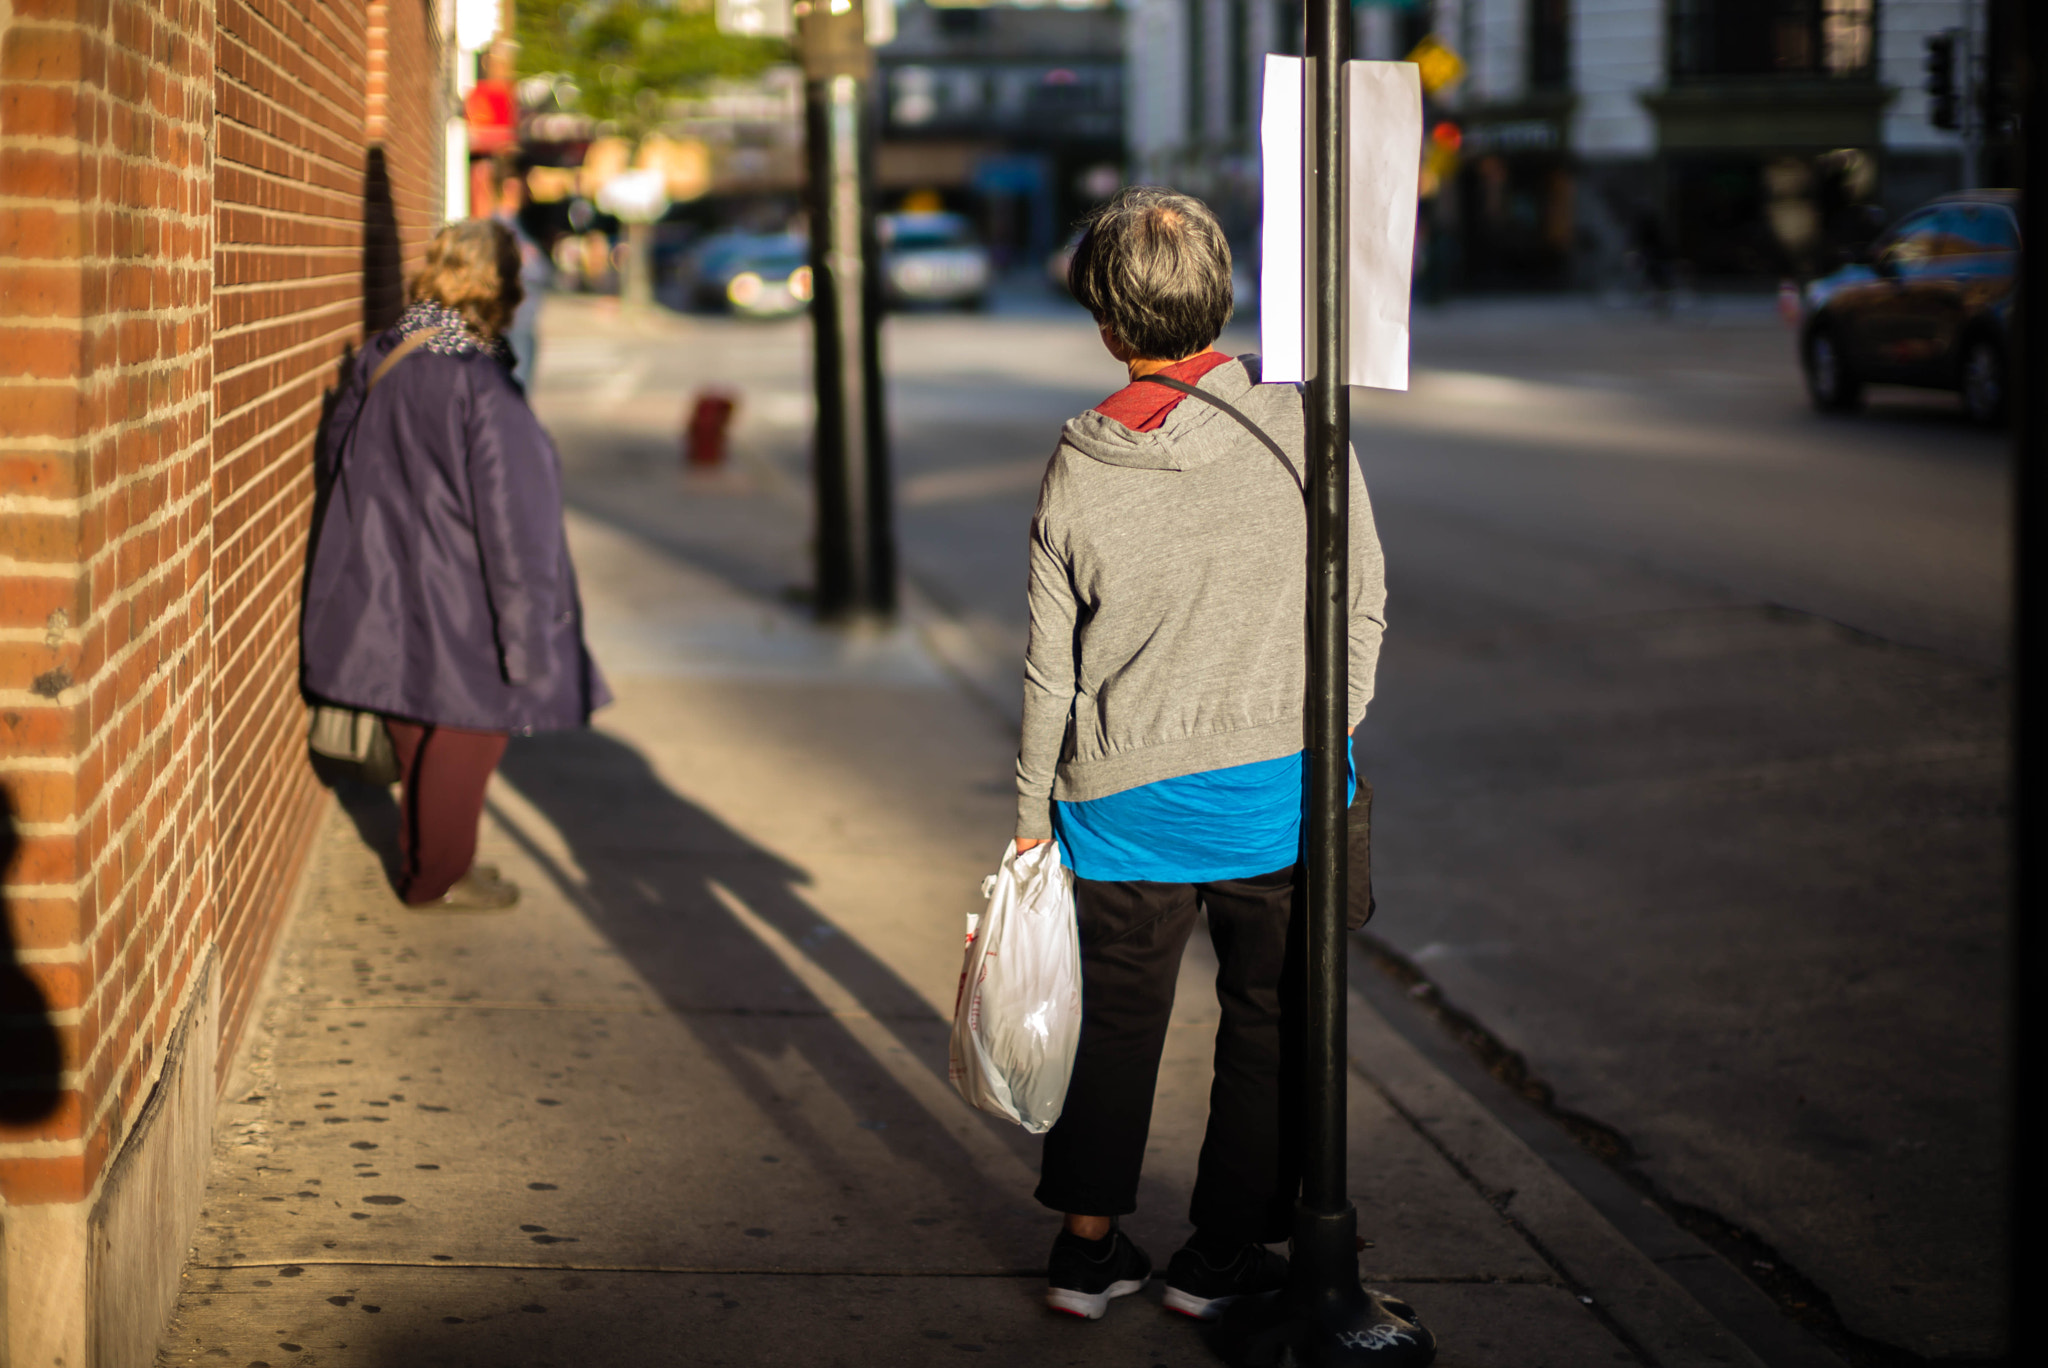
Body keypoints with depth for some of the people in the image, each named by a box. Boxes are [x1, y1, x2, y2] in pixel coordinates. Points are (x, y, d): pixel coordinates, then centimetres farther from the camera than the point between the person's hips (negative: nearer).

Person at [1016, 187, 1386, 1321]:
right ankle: (1223, 1254, 21)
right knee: (1270, 1018, 13)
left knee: (1116, 1014, 17)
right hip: (1279, 784, -1)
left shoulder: (1078, 470, -8)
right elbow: (1362, 606, -5)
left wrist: (1032, 813, 10)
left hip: (1121, 795, 2)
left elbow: (1050, 665, -1)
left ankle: (1088, 1242, 24)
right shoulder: (1300, 427, -12)